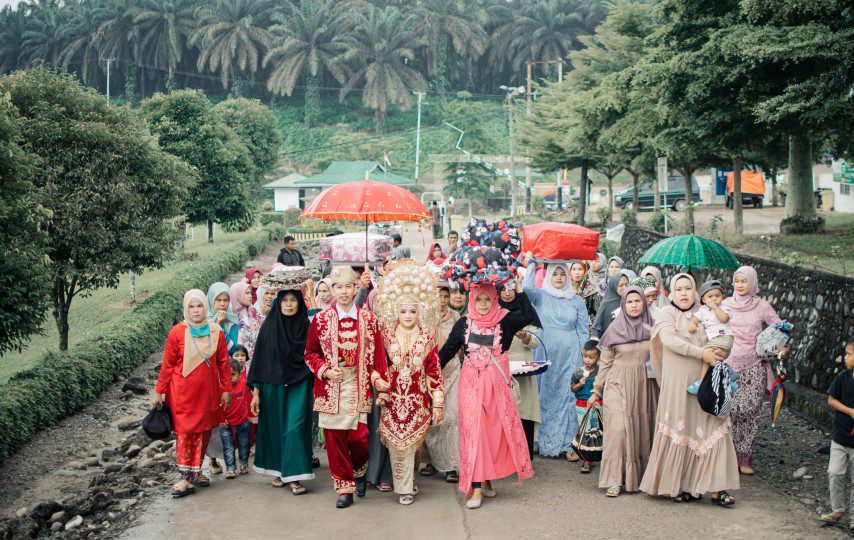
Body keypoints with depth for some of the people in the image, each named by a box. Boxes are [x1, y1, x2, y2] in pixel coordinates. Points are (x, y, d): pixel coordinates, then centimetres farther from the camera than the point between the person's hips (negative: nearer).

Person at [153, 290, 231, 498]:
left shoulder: (216, 332, 1)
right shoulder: (177, 332, -6)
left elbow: (223, 362, 8)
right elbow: (167, 365, -1)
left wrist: (226, 389, 8)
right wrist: (159, 392, 1)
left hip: (207, 392, 3)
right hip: (182, 392, -3)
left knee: (203, 431, 9)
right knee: (183, 432, -3)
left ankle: (196, 471, 21)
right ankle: (185, 478, -1)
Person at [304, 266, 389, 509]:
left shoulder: (368, 319, 5)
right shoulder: (321, 320, 4)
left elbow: (377, 354, 5)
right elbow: (310, 353, 9)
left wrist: (379, 381, -4)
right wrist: (325, 371, -7)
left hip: (359, 386, 0)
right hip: (331, 388, 1)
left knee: (358, 436, -6)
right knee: (334, 437, 0)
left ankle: (360, 471, 27)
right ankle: (344, 487, 14)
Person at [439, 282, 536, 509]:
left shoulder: (505, 320, 2)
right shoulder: (464, 324, 5)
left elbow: (529, 316, -14)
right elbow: (448, 350, 11)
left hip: (497, 384, 0)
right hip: (471, 384, 0)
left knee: (496, 430, 5)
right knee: (473, 430, -6)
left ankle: (487, 479, 22)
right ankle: (475, 487, -7)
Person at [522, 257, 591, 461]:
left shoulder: (577, 300, 8)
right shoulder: (540, 296, 5)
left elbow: (583, 331, 9)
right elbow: (526, 287, -18)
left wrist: (584, 359, 4)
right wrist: (531, 263, -9)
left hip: (570, 356, 1)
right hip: (546, 354, -1)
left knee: (568, 397, 0)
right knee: (546, 397, 1)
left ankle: (566, 444, 6)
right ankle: (545, 442, 9)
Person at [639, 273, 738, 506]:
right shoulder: (667, 313, 1)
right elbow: (669, 339, -16)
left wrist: (714, 348, 3)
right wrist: (701, 352, -19)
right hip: (677, 381, -5)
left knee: (712, 429, -3)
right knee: (679, 432, -2)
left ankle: (715, 487, -1)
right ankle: (675, 486, 8)